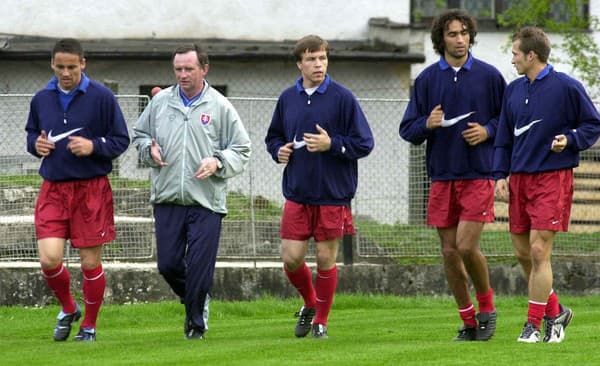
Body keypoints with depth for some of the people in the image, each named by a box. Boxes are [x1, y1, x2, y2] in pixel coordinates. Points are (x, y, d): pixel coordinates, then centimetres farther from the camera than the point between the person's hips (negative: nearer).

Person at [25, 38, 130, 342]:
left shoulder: (102, 97, -4)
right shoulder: (41, 99, 8)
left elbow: (121, 140, -1)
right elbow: (31, 133, 22)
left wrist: (93, 146, -19)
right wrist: (36, 144, -1)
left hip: (92, 188, -3)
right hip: (53, 188, 3)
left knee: (90, 263, 3)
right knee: (49, 259, -9)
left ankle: (89, 326, 21)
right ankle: (67, 309, 20)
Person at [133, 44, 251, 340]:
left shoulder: (220, 107, 2)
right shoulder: (160, 102, 9)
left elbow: (241, 150, 6)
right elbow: (140, 134, 21)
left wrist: (218, 163, -12)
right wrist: (149, 150, -1)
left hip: (206, 203, -3)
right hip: (167, 199, 3)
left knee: (200, 267, -5)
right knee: (168, 265, 1)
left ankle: (196, 322, 11)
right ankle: (196, 301, 30)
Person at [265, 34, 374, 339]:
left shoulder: (342, 98, -6)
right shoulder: (287, 98, 7)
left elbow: (364, 143, -6)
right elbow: (273, 137, 21)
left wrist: (332, 144, -19)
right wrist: (279, 151, 0)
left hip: (333, 196, -3)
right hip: (297, 194, 3)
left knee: (326, 259, 3)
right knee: (291, 258, -1)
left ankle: (321, 320, 19)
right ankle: (310, 303, 27)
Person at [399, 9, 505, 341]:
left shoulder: (489, 76, 2)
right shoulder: (427, 79, 6)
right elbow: (407, 130, 9)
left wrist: (488, 130, -9)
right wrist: (427, 124, -12)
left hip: (478, 174, -3)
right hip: (442, 176, 3)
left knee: (467, 246, -13)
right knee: (449, 252, 4)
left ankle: (487, 307, 10)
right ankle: (469, 322, 15)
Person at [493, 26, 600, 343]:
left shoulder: (566, 87, -6)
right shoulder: (513, 90, 11)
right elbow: (504, 138, 17)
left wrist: (569, 139, -16)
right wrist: (500, 175, 7)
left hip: (553, 178, -6)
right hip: (519, 179, 6)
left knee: (539, 251, -11)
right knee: (522, 253, 8)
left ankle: (534, 324, -4)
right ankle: (555, 312, 25)